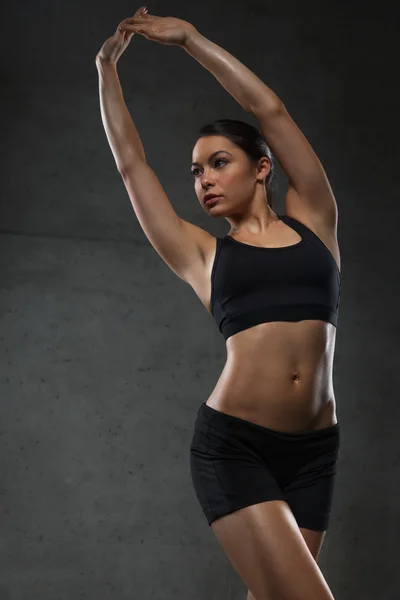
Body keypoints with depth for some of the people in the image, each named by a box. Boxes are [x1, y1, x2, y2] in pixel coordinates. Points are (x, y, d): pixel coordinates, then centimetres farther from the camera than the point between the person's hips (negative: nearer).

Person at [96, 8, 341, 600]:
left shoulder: (314, 222, 12)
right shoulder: (202, 255, 12)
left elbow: (271, 111, 10)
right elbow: (131, 163, 16)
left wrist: (188, 36, 15)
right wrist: (107, 68, 20)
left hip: (313, 450, 2)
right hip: (232, 444, -2)